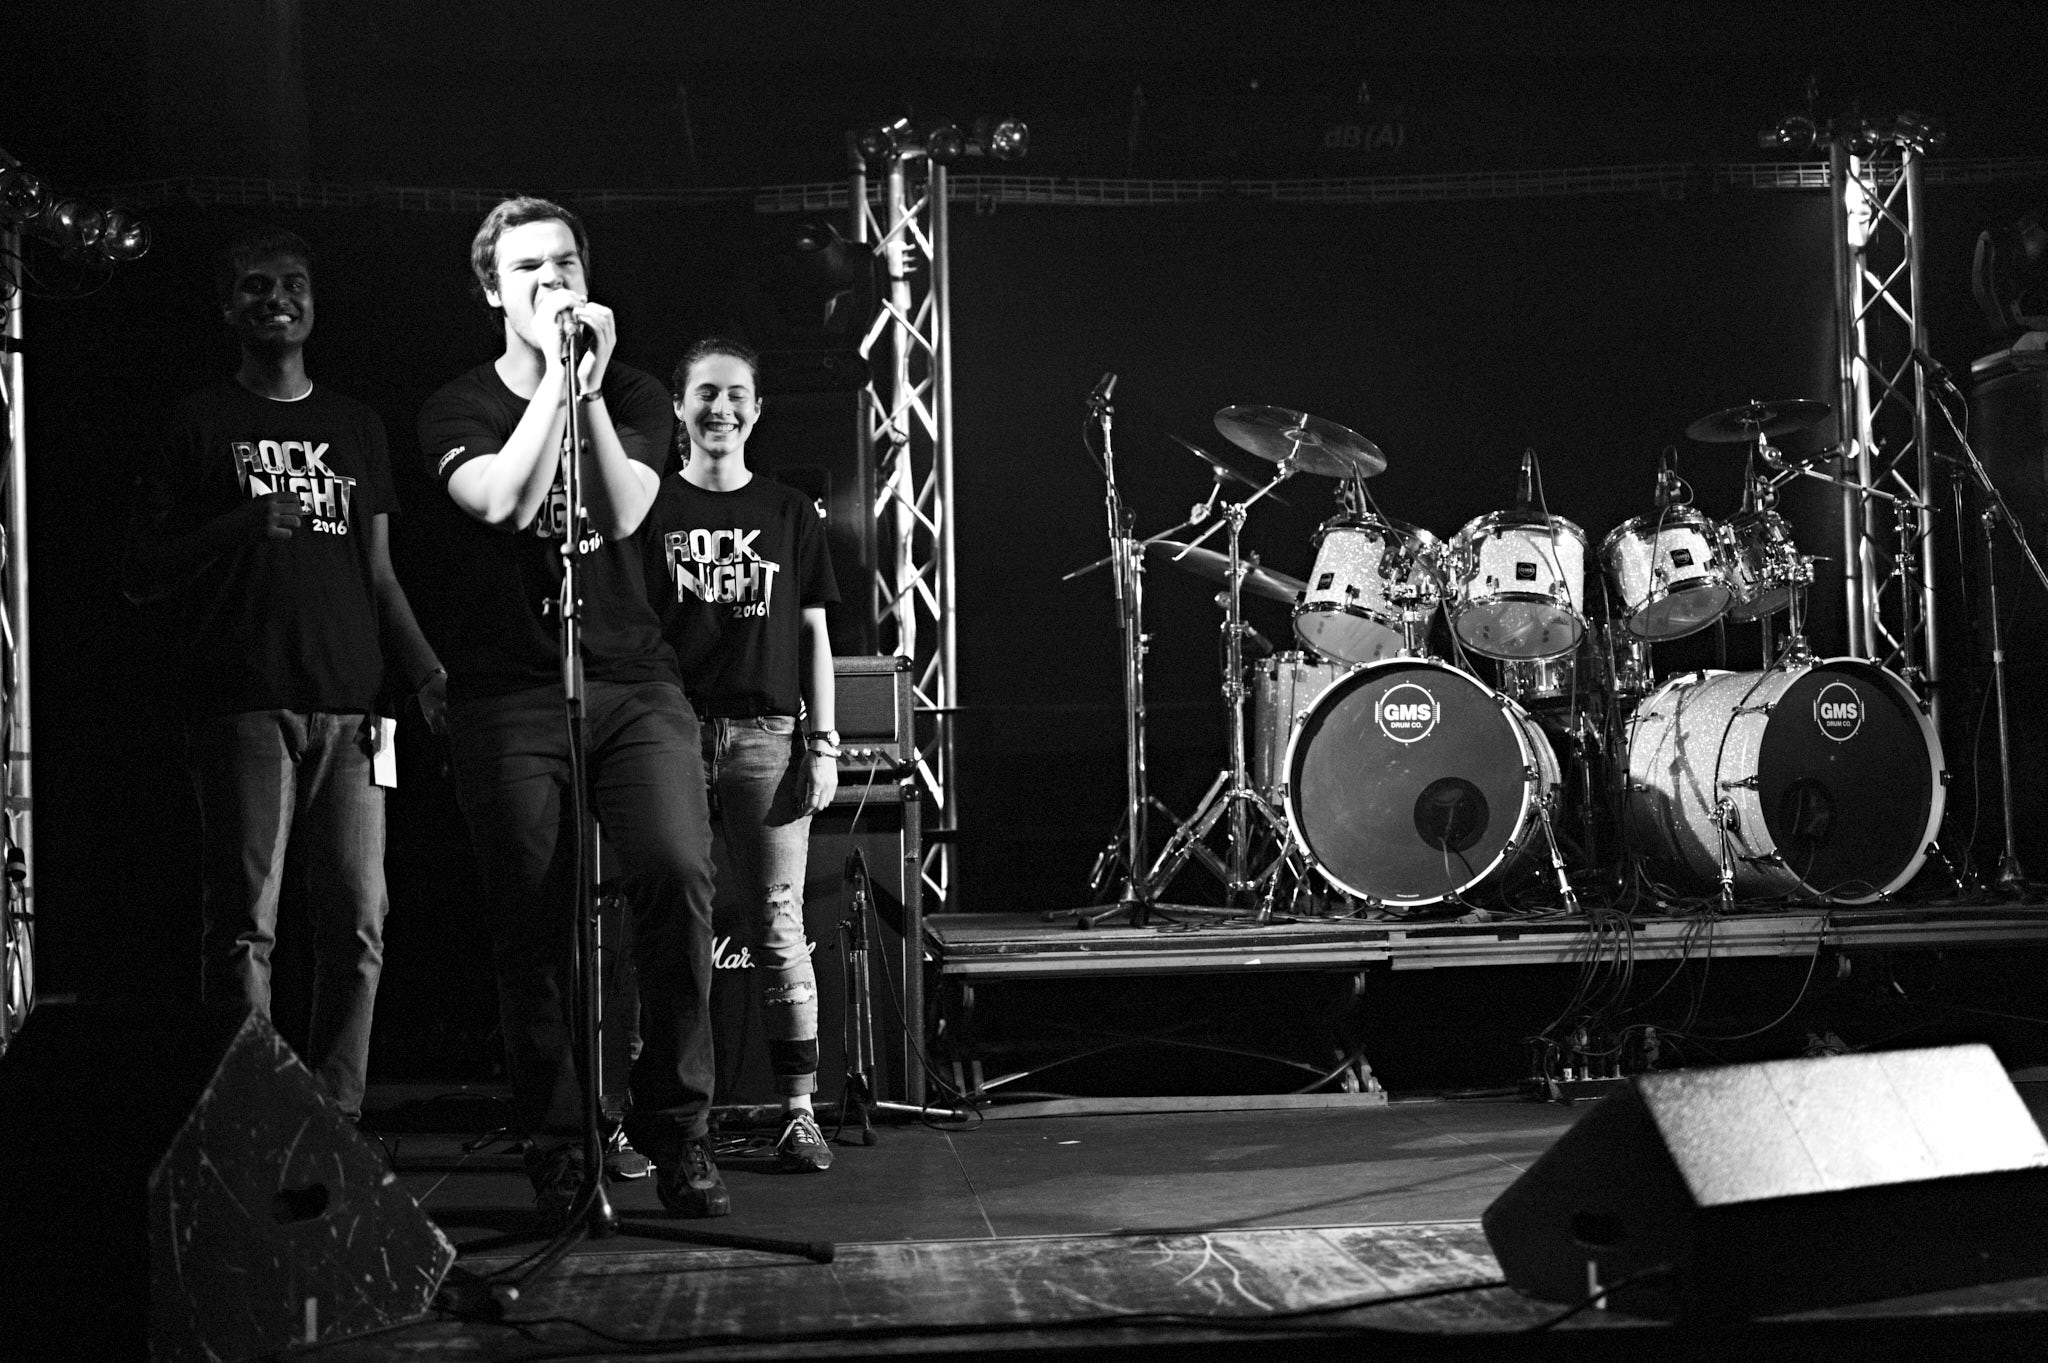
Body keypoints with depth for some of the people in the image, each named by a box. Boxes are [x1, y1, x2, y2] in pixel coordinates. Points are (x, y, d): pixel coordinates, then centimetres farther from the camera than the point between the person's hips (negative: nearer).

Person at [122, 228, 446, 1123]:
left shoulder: (355, 428, 21)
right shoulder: (199, 425, 10)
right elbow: (140, 574, 6)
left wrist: (426, 675, 7)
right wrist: (241, 527, -9)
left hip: (347, 708, 4)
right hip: (242, 705, -3)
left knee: (358, 922, -2)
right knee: (244, 924, -7)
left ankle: (336, 1119, 5)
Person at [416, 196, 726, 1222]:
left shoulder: (633, 397, 14)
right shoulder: (459, 409, 8)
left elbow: (622, 514, -5)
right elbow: (505, 500, -14)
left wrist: (590, 386, -11)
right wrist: (555, 374, -10)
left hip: (632, 682, 1)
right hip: (508, 694, -1)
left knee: (678, 872, -18)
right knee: (531, 925, -2)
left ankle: (676, 1126, -4)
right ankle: (554, 1150, 11)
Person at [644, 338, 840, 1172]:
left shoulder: (790, 515, 14)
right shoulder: (648, 510, 10)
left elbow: (814, 634, 13)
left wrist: (822, 743, 4)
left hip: (767, 735, 1)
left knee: (779, 931, -2)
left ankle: (799, 1111, 0)